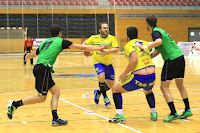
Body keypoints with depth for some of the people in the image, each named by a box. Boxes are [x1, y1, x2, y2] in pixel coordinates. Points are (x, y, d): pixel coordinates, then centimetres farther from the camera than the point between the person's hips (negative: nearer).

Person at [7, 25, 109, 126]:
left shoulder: (45, 42, 22)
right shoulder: (60, 41, 4)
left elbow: (33, 54, 35)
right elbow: (80, 47, 3)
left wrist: (26, 58, 58)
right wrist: (98, 49, 8)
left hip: (38, 68, 8)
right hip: (43, 69, -8)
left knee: (56, 92, 9)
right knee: (41, 98, -1)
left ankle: (55, 119, 0)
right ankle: (15, 104, -3)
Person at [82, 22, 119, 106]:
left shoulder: (112, 38, -7)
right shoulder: (94, 38, -2)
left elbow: (116, 49, -20)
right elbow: (84, 43, 12)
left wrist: (107, 51, -37)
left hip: (108, 63, 2)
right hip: (98, 62, -2)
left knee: (110, 85, 4)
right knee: (101, 77, -29)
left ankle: (98, 92, 34)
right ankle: (105, 96, -6)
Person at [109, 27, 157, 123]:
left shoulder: (128, 46, -1)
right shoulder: (145, 43, 17)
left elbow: (134, 60, -17)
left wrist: (124, 74, -8)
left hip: (139, 79, -6)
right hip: (152, 77, 6)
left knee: (115, 89, 15)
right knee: (148, 91, 41)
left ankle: (120, 116, 5)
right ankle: (153, 113, 35)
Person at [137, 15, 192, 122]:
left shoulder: (155, 32, -8)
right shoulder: (160, 30, 22)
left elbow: (159, 41, -32)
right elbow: (157, 51, 21)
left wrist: (145, 47, -28)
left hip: (171, 60, -9)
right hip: (180, 57, 9)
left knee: (164, 87, -2)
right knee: (180, 85, 20)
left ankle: (173, 113, -10)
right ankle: (187, 110, 22)